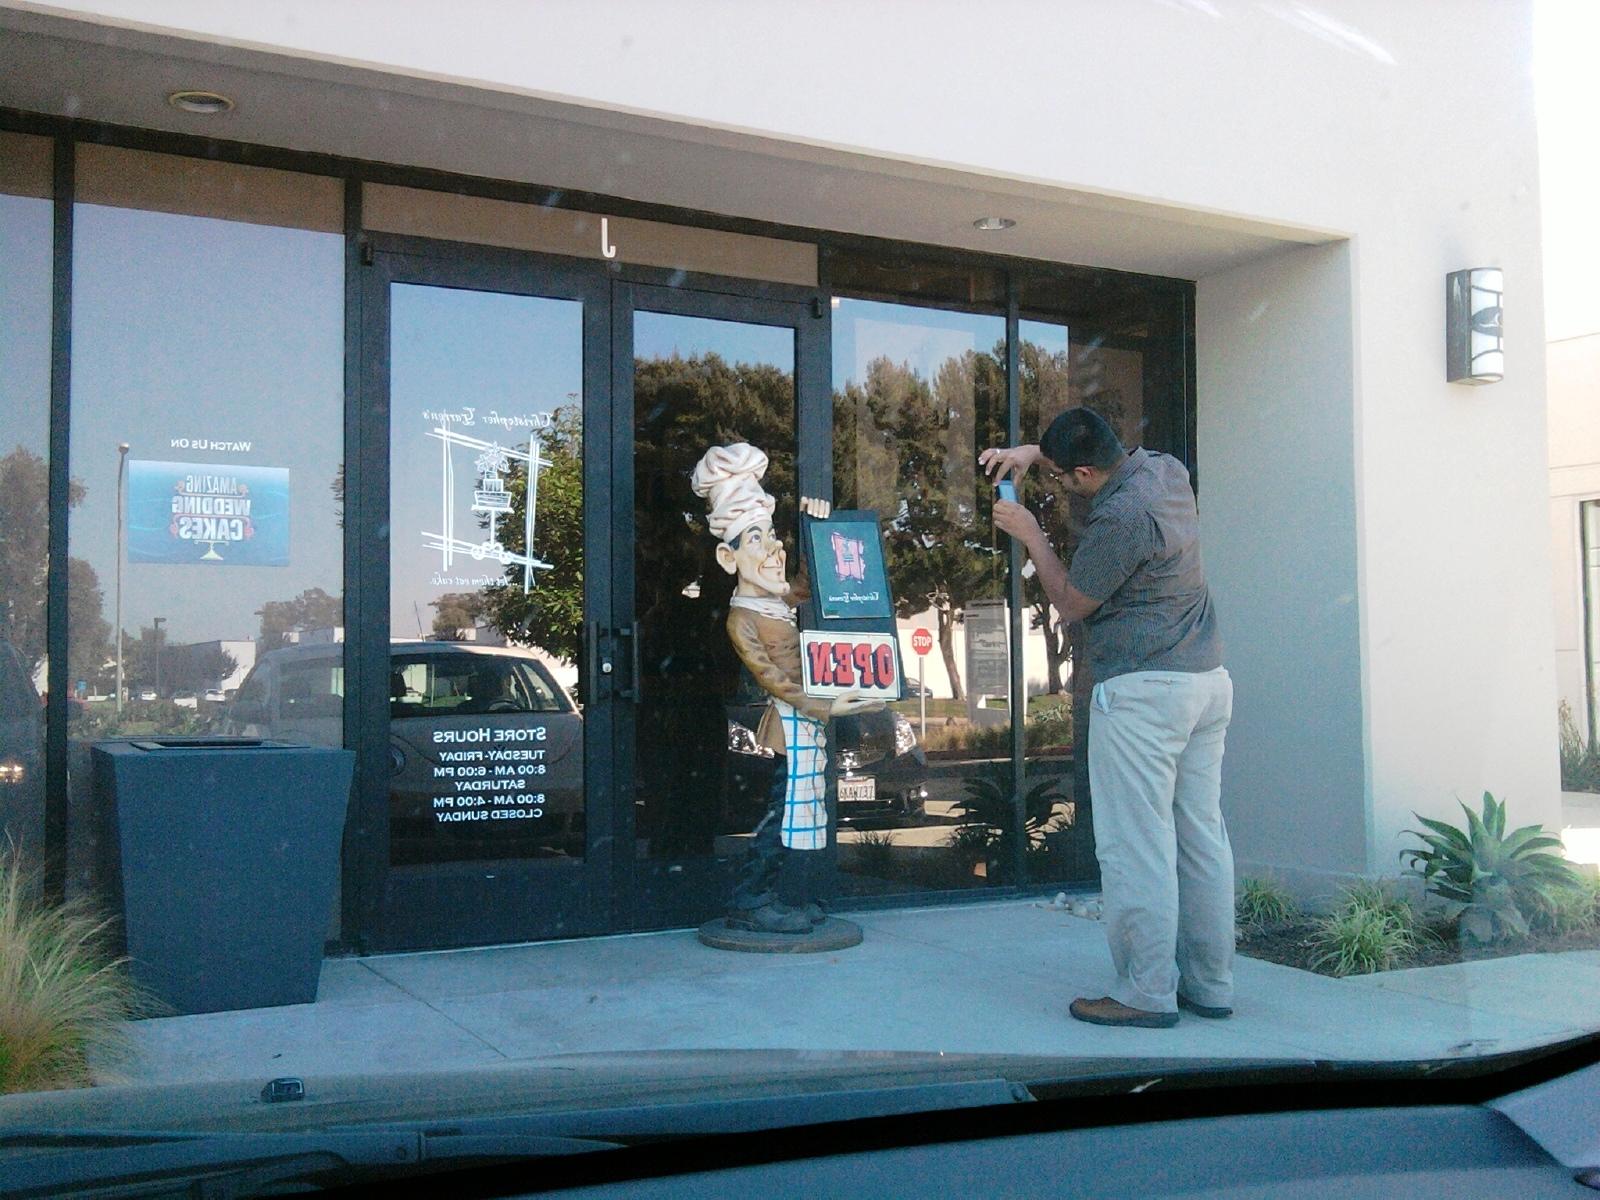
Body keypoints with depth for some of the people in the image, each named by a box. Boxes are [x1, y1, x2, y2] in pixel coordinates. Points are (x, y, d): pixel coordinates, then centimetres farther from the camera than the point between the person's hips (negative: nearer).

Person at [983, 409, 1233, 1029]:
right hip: (1208, 679, 10)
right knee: (1202, 835, 11)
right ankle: (1209, 984, 18)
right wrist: (1032, 452, 15)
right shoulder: (1166, 468, 8)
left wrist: (1030, 534, 3)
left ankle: (1146, 993, 0)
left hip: (1143, 692, -10)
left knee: (1137, 844, -4)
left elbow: (1071, 603, -6)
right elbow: (1095, 451, 29)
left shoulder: (1122, 517, -18)